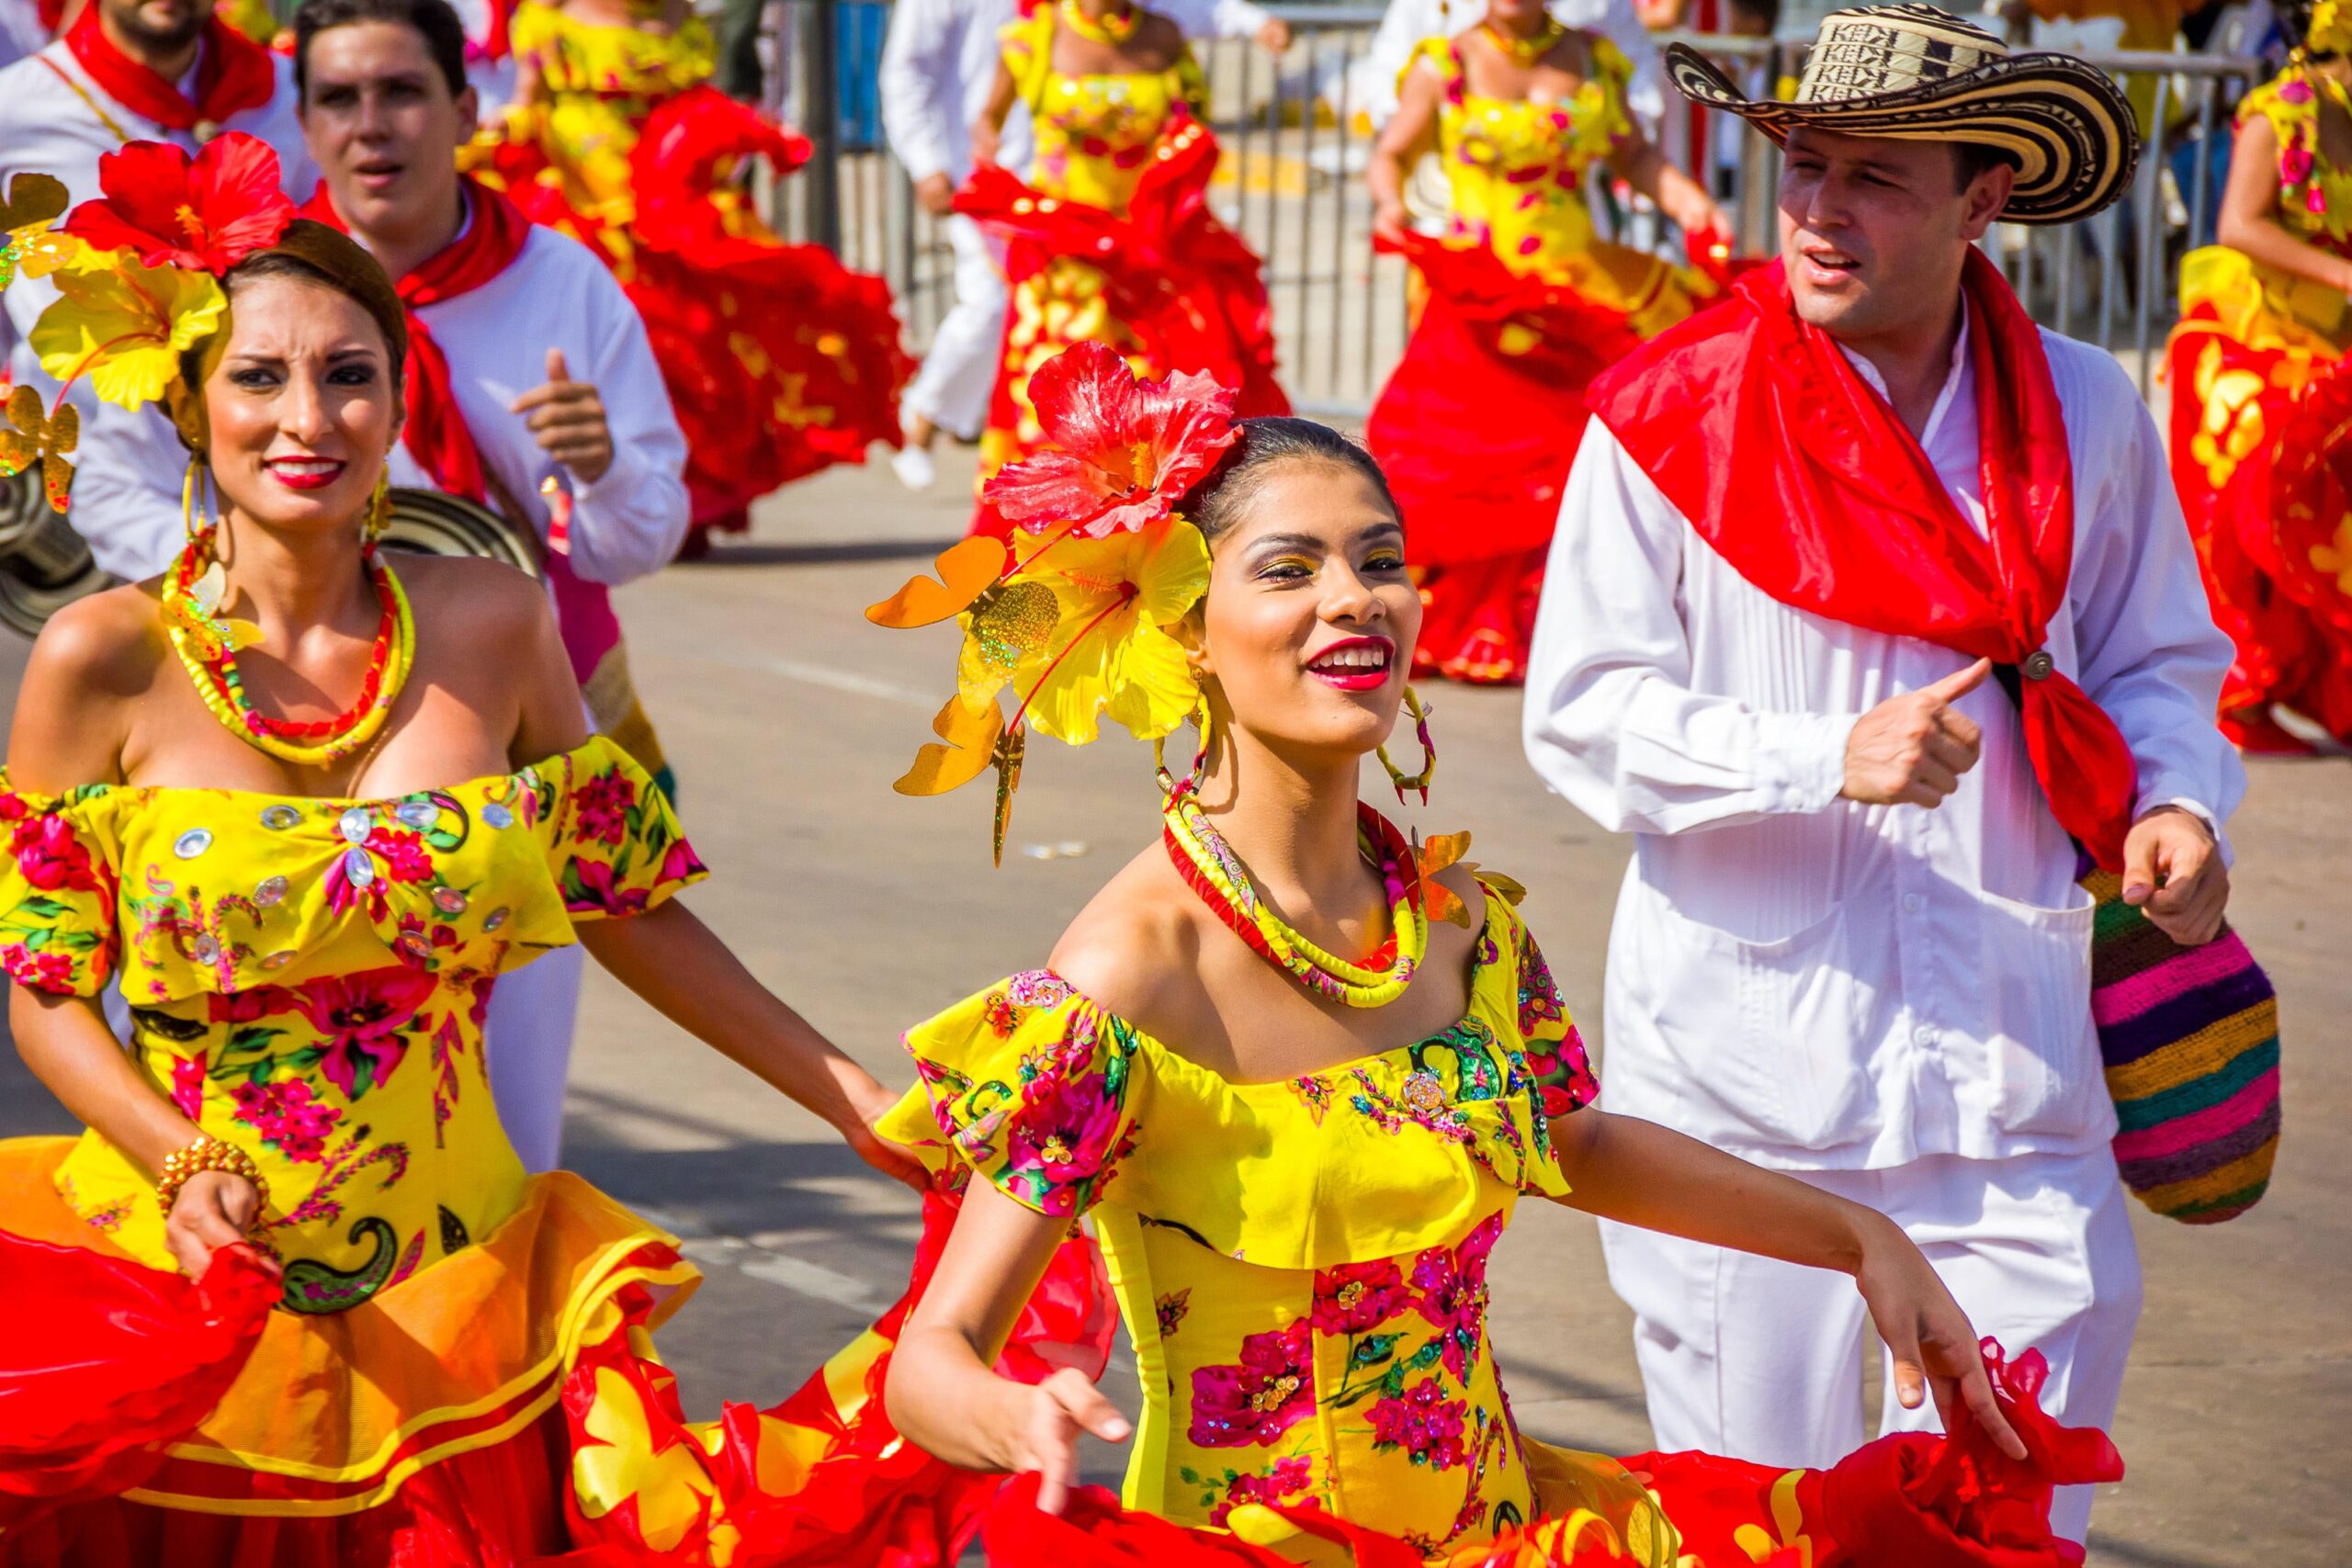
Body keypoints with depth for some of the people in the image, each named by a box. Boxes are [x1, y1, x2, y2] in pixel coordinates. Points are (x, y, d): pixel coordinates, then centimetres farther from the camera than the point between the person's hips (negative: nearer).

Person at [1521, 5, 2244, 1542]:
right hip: (1748, 1052, -2)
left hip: (2005, 1052, 2)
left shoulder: (2084, 414, 5)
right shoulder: (1674, 415, -4)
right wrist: (1830, 761, -18)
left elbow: (2157, 660, 17)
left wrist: (2178, 805, -4)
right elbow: (1584, 713, -6)